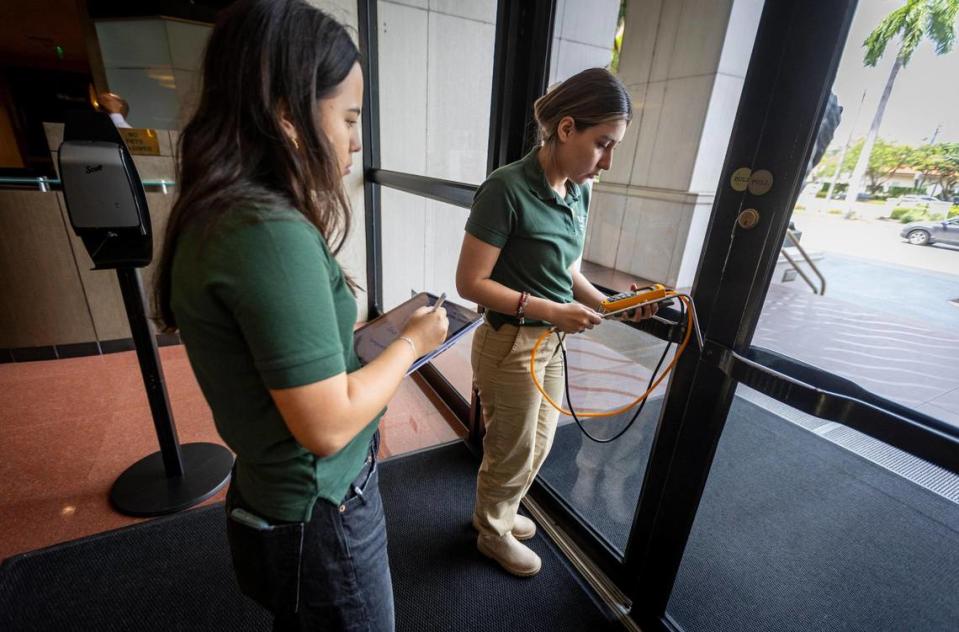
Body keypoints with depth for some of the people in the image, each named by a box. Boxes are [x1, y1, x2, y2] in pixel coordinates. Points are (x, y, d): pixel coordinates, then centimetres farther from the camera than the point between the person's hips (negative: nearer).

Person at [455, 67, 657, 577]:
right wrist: (552, 311, -23)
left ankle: (501, 512, 53)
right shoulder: (507, 190, -20)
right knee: (511, 453, 15)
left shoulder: (579, 192, 3)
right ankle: (493, 533, 45)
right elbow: (470, 283, -20)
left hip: (550, 343, 8)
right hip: (510, 345, -7)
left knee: (537, 447, 25)